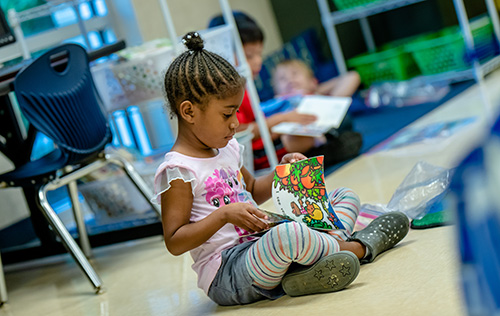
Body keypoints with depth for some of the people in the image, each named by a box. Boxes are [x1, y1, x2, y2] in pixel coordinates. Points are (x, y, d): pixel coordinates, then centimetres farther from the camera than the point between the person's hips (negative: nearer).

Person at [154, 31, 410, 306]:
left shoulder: (228, 149, 14)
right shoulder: (177, 170, -13)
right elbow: (174, 243, -16)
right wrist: (224, 214, -25)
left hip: (259, 245, 10)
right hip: (226, 276, -9)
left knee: (345, 196, 13)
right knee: (289, 234, -41)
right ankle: (356, 247, -11)